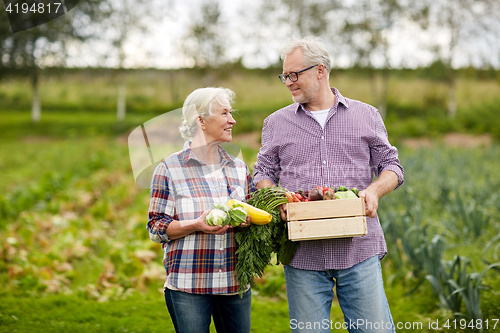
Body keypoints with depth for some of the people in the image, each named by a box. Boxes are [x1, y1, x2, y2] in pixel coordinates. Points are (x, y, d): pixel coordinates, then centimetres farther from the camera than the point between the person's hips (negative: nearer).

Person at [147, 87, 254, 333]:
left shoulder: (239, 168, 12)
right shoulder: (170, 169, -2)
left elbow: (254, 211, 19)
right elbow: (156, 228, -4)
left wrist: (248, 221, -4)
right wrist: (197, 225, -19)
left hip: (235, 283, 4)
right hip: (188, 285, -4)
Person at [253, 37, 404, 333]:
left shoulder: (366, 115, 10)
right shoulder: (276, 123, 14)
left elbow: (391, 166, 12)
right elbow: (264, 174, 14)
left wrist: (375, 190, -10)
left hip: (359, 249, -1)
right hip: (303, 254, 1)